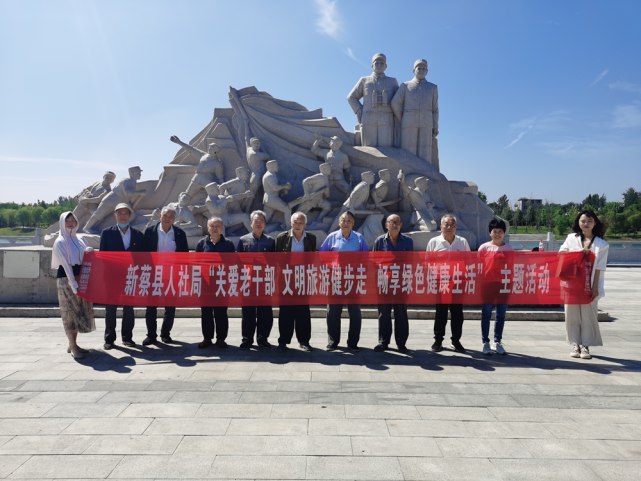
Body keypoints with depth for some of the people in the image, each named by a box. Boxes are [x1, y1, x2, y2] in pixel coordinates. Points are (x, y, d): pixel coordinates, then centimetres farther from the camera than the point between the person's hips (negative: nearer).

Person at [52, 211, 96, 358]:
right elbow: (66, 263, -15)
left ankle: (73, 345, 19)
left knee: (80, 311, 9)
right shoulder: (60, 242, -6)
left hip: (80, 278, 7)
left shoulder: (79, 240, 13)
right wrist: (73, 283, -22)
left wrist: (88, 252, -4)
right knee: (70, 312, -4)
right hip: (66, 280, -7)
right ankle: (73, 347, 1)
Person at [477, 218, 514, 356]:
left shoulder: (509, 249, 6)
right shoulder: (484, 248, 0)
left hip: (503, 287, 2)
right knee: (486, 315, 3)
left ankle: (497, 342, 20)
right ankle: (486, 343, 11)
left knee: (501, 315, 9)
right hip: (488, 286, -2)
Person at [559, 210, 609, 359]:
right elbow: (561, 253, 0)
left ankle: (585, 346, 10)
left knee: (588, 315, -2)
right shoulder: (571, 238, 10)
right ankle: (576, 345, 12)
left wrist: (595, 287, -8)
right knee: (572, 314, 2)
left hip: (589, 285, -1)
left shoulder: (601, 244, 3)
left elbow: (598, 268, -2)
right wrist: (578, 252, -13)